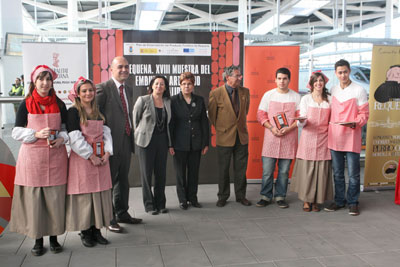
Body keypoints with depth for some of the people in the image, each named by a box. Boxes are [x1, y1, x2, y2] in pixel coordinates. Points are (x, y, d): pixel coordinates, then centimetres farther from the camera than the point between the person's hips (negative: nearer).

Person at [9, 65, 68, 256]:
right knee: (33, 198, 0)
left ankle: (54, 238, 17)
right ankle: (38, 240, 14)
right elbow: (16, 132, 0)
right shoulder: (26, 104, 1)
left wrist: (61, 139, -8)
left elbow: (66, 128, 13)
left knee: (55, 197, 3)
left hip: (55, 156, 2)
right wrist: (36, 134, -15)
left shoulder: (59, 104, 6)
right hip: (32, 156, -1)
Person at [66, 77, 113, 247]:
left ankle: (96, 230, 16)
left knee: (100, 194, 6)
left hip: (101, 158, 5)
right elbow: (75, 137, -12)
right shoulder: (73, 112, -4)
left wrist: (107, 152, -5)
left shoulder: (98, 112, 13)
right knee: (84, 194, -1)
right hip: (82, 157, -5)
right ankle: (85, 232, 11)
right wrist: (91, 156, -14)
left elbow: (106, 132, 10)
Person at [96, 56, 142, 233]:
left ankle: (122, 213, 31)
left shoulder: (128, 89, 15)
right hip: (111, 142, -7)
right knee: (109, 181, 3)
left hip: (126, 141, 8)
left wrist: (131, 137, 15)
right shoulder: (103, 88, -10)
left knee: (123, 180, 17)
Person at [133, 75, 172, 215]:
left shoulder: (168, 102, 7)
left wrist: (169, 143, 11)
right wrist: (140, 134, 8)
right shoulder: (143, 100, -5)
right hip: (146, 141, -4)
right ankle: (149, 204, 14)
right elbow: (135, 119, 3)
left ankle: (160, 203, 19)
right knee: (146, 173, 2)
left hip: (162, 140, 4)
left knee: (161, 173, 7)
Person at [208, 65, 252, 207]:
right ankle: (223, 197, 22)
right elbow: (212, 115, 0)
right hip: (225, 137, -3)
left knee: (241, 168, 10)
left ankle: (241, 196, 24)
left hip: (241, 136, 3)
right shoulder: (216, 93, -10)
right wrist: (220, 129, 7)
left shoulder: (245, 92, 2)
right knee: (224, 169, 8)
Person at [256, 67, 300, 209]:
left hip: (289, 138, 0)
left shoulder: (296, 97, 6)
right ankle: (266, 196, 13)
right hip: (271, 137, 0)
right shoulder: (268, 95, 5)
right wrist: (271, 128, -11)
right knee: (267, 170, 0)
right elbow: (260, 115, 4)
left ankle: (280, 196, 18)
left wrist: (289, 128, -12)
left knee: (284, 171, 5)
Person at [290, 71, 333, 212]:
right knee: (307, 169, -2)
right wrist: (302, 121, -21)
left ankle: (317, 201, 11)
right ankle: (306, 200, 9)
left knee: (321, 170, 0)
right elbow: (301, 123, 1)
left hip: (323, 139, 1)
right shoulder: (306, 99, 6)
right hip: (308, 138, -1)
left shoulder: (329, 99, 9)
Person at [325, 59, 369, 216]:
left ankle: (353, 202, 15)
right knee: (337, 173, 11)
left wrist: (354, 123, -20)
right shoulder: (333, 90, 12)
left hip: (351, 138, -4)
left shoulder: (359, 90, -2)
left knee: (353, 174, 1)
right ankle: (339, 201, 23)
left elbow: (364, 114, -4)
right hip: (334, 137, 4)